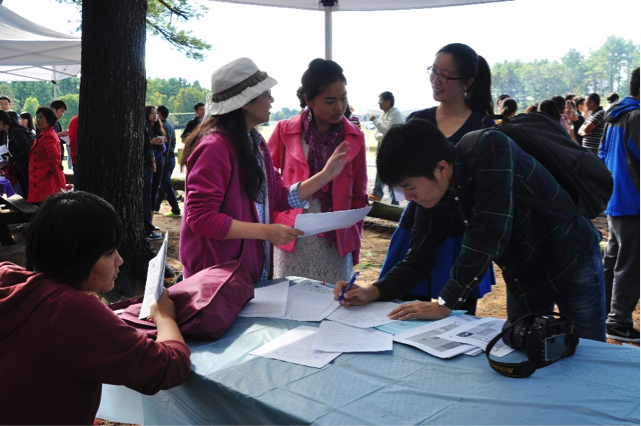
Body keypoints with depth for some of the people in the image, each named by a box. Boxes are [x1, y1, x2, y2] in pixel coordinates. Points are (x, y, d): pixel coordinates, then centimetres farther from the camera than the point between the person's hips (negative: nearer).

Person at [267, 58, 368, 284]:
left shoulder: (354, 138, 3)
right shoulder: (285, 131, -2)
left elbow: (358, 196, 9)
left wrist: (354, 243, 7)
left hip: (336, 242, 1)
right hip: (292, 242, -1)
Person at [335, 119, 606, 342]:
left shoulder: (492, 150, -33)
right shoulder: (434, 196, -11)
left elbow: (488, 235, -39)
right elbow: (419, 258, -4)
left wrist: (446, 303, -35)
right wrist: (374, 292, -20)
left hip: (572, 260, -5)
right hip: (522, 276, 6)